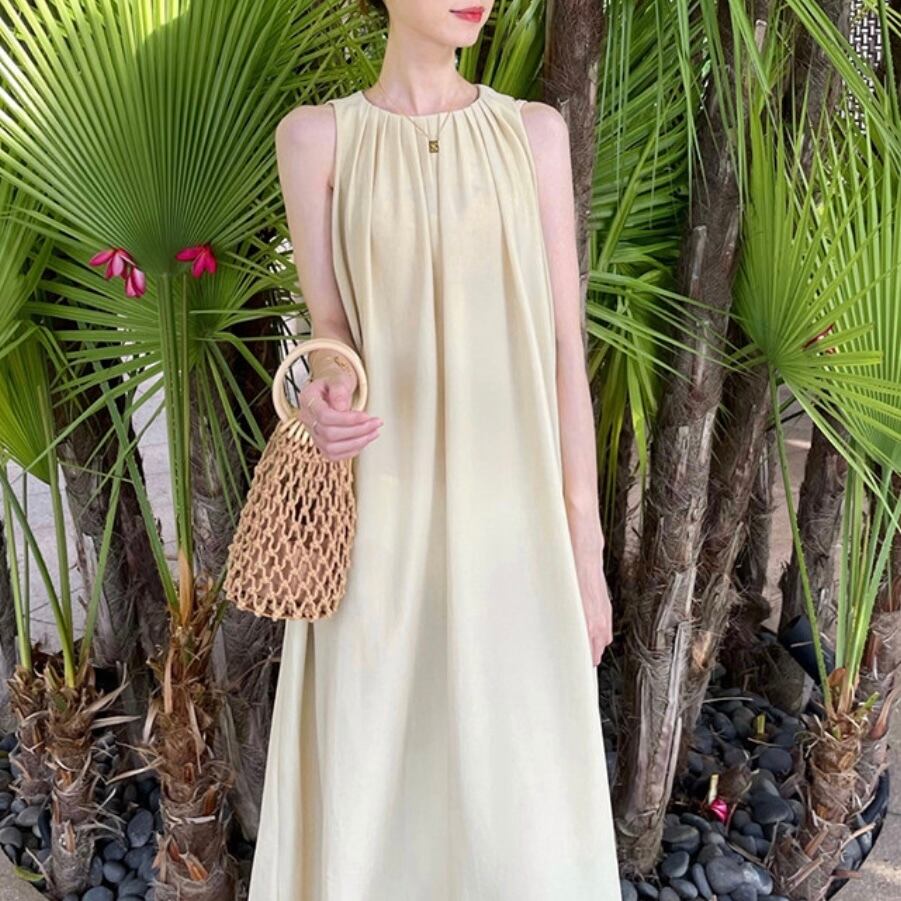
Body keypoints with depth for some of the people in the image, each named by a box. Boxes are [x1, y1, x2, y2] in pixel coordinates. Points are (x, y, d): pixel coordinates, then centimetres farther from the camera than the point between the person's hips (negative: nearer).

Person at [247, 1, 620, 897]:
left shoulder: (534, 130, 7)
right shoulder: (314, 135, 5)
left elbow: (565, 348, 3)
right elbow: (330, 335, -1)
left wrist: (585, 545, 0)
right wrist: (326, 392, -27)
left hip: (509, 509, 1)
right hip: (378, 511, -1)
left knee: (528, 801, 6)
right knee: (365, 784, 7)